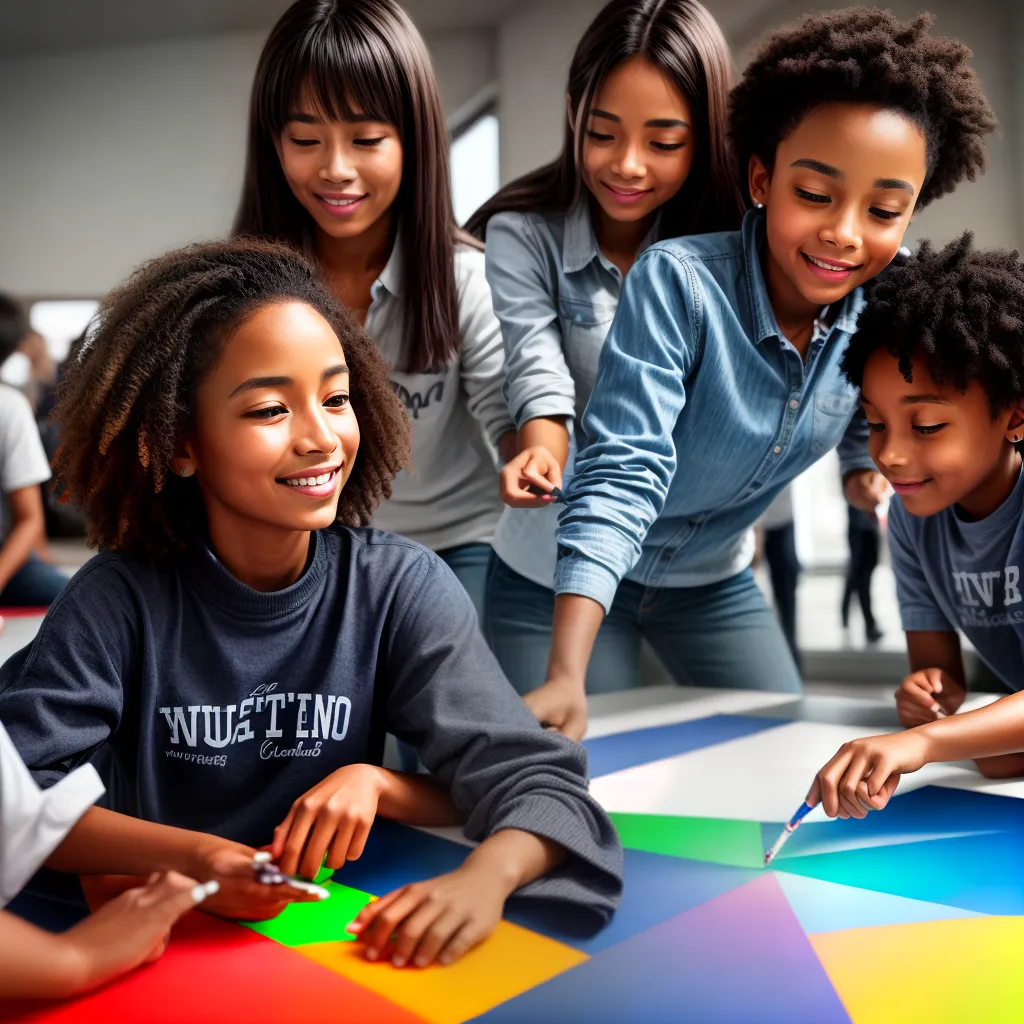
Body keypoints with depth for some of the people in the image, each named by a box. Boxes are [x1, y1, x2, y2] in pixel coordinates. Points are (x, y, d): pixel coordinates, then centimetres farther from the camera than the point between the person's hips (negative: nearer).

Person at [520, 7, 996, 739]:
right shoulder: (676, 283, -31)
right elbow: (623, 473, -37)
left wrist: (865, 469, -6)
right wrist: (566, 679, -44)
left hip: (712, 578, 5)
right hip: (573, 572, -4)